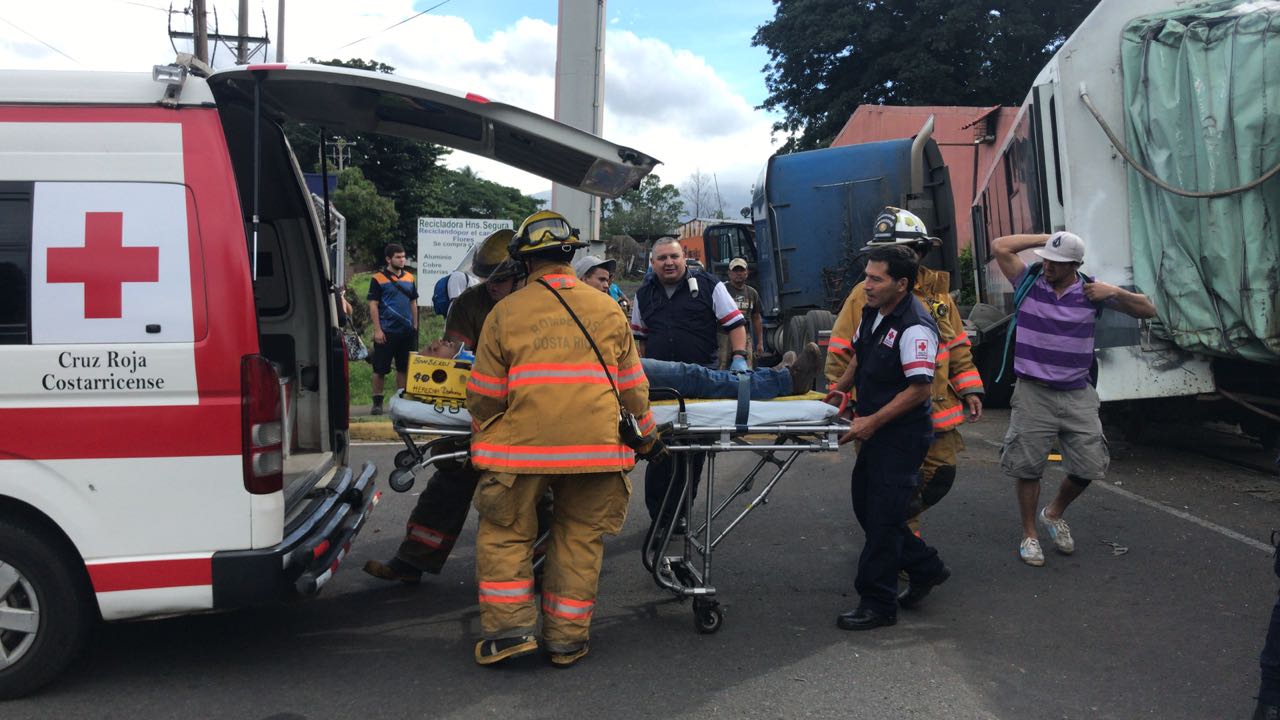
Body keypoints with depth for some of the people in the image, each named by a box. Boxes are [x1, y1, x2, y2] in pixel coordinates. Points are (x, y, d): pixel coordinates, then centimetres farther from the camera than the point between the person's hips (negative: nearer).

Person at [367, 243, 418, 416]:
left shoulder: (409, 277, 11)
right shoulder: (378, 278, -3)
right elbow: (373, 305, -6)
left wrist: (415, 327, 12)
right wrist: (377, 330, -12)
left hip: (407, 332, 5)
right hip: (386, 332, -4)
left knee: (404, 368, 9)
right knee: (380, 369, 0)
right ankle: (377, 402, 9)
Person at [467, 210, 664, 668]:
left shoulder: (505, 313, 1)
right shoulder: (607, 309, 7)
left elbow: (485, 395, 3)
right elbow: (631, 386, 11)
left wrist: (484, 441, 20)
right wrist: (645, 436, 24)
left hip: (522, 446, -2)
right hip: (596, 444, 2)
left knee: (505, 533, 13)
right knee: (580, 539, 12)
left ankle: (507, 628, 9)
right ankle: (566, 639, 18)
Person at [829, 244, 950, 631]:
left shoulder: (915, 327, -22)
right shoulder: (872, 313, 7)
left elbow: (920, 388, -24)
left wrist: (873, 422, -23)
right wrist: (838, 391, 12)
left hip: (902, 437, -10)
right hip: (875, 434, 10)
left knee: (882, 518, -3)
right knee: (866, 507, 18)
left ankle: (877, 605, 9)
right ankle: (925, 567, 34)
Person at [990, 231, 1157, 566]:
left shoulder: (1092, 292, 0)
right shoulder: (1029, 281, -3)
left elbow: (1148, 310, 4)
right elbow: (1000, 246, -15)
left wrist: (1115, 292, -13)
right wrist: (1047, 238, -10)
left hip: (1077, 395, 2)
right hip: (1033, 393, -2)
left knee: (1089, 466, 4)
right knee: (1027, 467, 2)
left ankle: (1054, 514, 31)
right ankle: (1029, 535, 19)